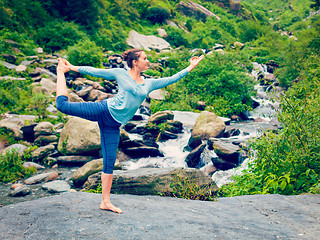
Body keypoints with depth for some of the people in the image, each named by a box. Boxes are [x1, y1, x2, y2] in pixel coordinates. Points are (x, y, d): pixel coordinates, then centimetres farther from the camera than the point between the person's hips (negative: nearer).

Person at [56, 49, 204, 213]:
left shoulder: (149, 84, 16)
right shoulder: (120, 74, 4)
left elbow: (171, 79, 17)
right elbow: (95, 71, 8)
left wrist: (190, 68, 14)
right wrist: (72, 68, 8)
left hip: (113, 125, 3)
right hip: (104, 110, -3)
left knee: (109, 162, 1)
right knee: (63, 105, -11)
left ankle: (105, 202, 10)